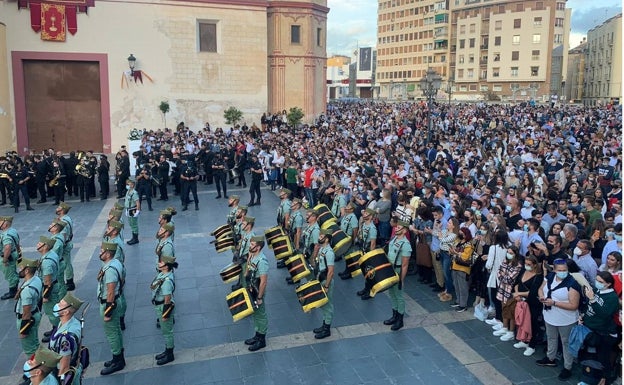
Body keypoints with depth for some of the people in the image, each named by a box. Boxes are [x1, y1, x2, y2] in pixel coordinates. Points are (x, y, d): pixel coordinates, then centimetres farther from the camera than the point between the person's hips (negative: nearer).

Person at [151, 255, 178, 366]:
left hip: (164, 307, -10)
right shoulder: (162, 274, -1)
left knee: (167, 331, 7)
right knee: (165, 330, 23)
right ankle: (167, 351, 39)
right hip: (159, 306, 10)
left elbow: (168, 299, -27)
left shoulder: (167, 280, -31)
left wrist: (165, 314, -20)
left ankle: (170, 355, 23)